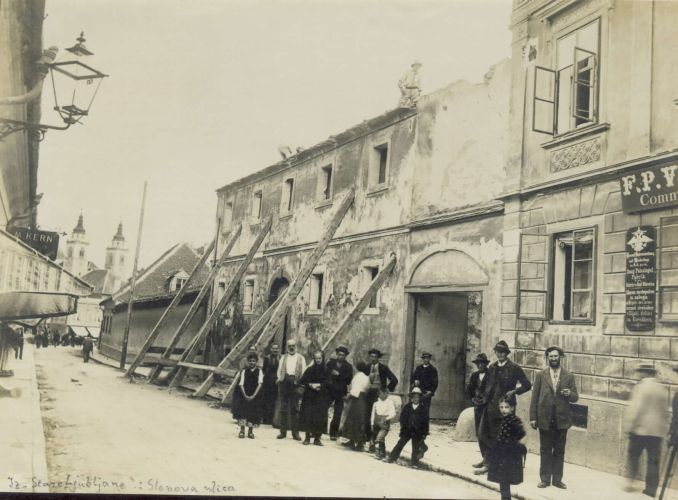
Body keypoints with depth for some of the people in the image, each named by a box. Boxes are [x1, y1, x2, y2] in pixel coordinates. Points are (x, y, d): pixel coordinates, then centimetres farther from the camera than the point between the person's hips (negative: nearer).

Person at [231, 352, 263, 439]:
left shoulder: (259, 371, -2)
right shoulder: (244, 371, -1)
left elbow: (260, 384, -10)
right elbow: (241, 384, -6)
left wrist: (253, 395, -20)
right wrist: (245, 396, -18)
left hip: (255, 395, 0)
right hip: (243, 395, 0)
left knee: (253, 413, 2)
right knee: (242, 410, -7)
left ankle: (250, 431, 15)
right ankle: (242, 430, 4)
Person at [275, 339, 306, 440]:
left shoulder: (301, 358, 9)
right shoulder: (283, 357, 16)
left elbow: (304, 373, 5)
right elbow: (279, 370, 14)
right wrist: (280, 378, -3)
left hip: (295, 383, -2)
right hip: (284, 382, 2)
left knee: (294, 408, -1)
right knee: (283, 408, 4)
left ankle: (295, 432, 3)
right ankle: (283, 431, 8)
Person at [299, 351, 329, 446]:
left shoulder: (326, 370, 4)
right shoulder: (310, 369, 6)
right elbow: (301, 381, 1)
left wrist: (319, 385, -16)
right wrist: (311, 385, -12)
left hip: (321, 398, 0)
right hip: (309, 397, 1)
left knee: (320, 418, -4)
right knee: (308, 416, -5)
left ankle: (317, 438, 4)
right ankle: (307, 437, 5)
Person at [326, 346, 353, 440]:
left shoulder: (348, 366, 5)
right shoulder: (330, 363, 8)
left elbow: (349, 379, -7)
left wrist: (338, 374, -13)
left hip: (340, 393, 0)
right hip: (329, 391, 0)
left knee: (337, 416, 3)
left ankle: (333, 434, 12)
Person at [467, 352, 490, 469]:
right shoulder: (474, 375, 11)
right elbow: (469, 389, 20)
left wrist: (487, 399, -14)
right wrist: (472, 398, 6)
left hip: (487, 407, -7)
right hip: (477, 406, 7)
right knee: (479, 433, 10)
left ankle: (486, 459, -7)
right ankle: (485, 458, 19)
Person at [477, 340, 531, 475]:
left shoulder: (514, 368, -5)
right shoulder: (492, 367, 11)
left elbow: (527, 385, -2)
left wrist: (514, 391, -12)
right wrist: (486, 396, 6)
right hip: (491, 406, 5)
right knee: (484, 434, 3)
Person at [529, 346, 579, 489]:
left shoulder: (569, 376, 4)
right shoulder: (540, 375, 2)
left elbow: (575, 397, 4)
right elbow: (534, 397, 1)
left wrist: (569, 394, -19)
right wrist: (533, 417, -4)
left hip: (562, 420, 1)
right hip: (545, 419, -1)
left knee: (559, 451, 8)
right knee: (545, 450, 7)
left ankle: (557, 479, 18)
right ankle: (545, 479, 15)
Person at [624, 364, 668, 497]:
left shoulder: (640, 387, -10)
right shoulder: (662, 389, 6)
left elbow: (636, 408, -16)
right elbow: (664, 412, 10)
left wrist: (629, 425, -10)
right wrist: (664, 427, 18)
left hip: (641, 428, -4)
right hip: (657, 430, 4)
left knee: (634, 454, 13)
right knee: (653, 460, 6)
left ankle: (631, 480, 10)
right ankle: (651, 489, 7)